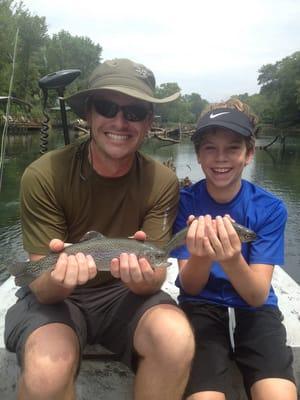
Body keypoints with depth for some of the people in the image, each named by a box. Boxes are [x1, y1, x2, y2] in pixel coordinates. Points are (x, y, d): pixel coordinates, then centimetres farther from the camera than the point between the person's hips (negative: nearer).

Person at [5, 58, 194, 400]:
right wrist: (57, 278, -40)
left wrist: (142, 276, -37)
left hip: (125, 294, 2)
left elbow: (154, 281, -13)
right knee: (47, 369, -32)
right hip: (53, 296, -1)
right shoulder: (43, 176, -19)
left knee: (177, 340, -28)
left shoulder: (162, 182, -13)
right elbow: (43, 290, -16)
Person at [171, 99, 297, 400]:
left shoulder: (271, 209, -10)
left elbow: (258, 296, -14)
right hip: (202, 306, -1)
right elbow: (190, 287, -10)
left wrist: (232, 260, -37)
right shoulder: (185, 202, -10)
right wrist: (201, 256, -34)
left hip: (253, 310, 1)